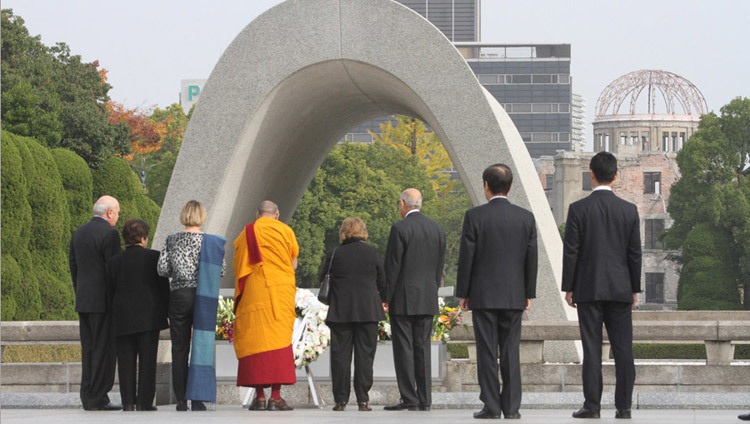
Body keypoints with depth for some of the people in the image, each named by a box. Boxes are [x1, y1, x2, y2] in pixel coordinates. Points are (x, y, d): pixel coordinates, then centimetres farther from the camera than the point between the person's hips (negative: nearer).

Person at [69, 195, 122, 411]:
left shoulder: (78, 232, 12)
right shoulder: (110, 233, -12)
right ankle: (97, 398, -7)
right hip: (103, 300, -8)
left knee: (88, 348, 10)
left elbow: (73, 265, 15)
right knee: (104, 349, -5)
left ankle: (88, 397, 10)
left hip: (83, 301, 8)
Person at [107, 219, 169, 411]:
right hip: (149, 316, -2)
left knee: (126, 361, 5)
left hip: (123, 319, 2)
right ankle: (144, 401, 0)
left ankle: (128, 401, 1)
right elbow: (164, 287, -2)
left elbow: (111, 289, 6)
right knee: (147, 359, 2)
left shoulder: (114, 261, 2)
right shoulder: (153, 257, -4)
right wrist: (165, 311, 9)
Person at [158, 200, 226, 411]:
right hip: (204, 297, 0)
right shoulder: (211, 241, -3)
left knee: (179, 349, 4)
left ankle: (181, 401, 2)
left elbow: (162, 269, -5)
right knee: (202, 348, 3)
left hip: (179, 296, 0)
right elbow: (221, 271, -4)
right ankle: (197, 400, -3)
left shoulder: (172, 240, -1)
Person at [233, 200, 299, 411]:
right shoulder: (285, 231, 4)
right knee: (278, 338, -3)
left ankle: (259, 396, -4)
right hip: (281, 293, -2)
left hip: (252, 293, 2)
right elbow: (293, 264, 8)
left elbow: (239, 267, 11)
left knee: (255, 339, 1)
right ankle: (276, 396, -11)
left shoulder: (246, 234, 10)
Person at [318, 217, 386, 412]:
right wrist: (377, 299, 23)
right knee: (364, 355, 3)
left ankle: (341, 400, 1)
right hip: (368, 311, 0)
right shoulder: (372, 253, 1)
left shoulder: (334, 255, 0)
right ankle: (363, 399, -2)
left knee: (340, 355, 4)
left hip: (340, 313, 0)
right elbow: (382, 282, 5)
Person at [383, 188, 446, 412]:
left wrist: (387, 297, -5)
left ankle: (409, 398, -5)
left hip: (403, 299, -6)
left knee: (404, 349, -3)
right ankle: (424, 399, 6)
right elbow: (440, 265, 11)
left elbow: (393, 265, -11)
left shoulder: (400, 229, -11)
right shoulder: (437, 229, 8)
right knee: (423, 347, 8)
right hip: (427, 299, 6)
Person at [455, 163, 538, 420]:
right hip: (514, 296, 3)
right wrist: (529, 293, 12)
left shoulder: (475, 216, -6)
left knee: (487, 352, -1)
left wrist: (462, 293, 2)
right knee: (511, 351, 5)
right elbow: (531, 258, 5)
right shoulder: (526, 218, 2)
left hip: (483, 295, -3)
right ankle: (512, 406, 3)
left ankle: (491, 406, -2)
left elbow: (466, 257, -6)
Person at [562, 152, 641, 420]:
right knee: (623, 349, 4)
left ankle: (592, 406, -1)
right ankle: (623, 406, 3)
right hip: (620, 288, 2)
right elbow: (635, 253, 4)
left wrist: (568, 287, 3)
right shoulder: (629, 210, 0)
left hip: (588, 288, -2)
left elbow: (570, 251, -5)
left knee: (591, 349, 0)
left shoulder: (578, 209, -6)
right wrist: (635, 289, 12)